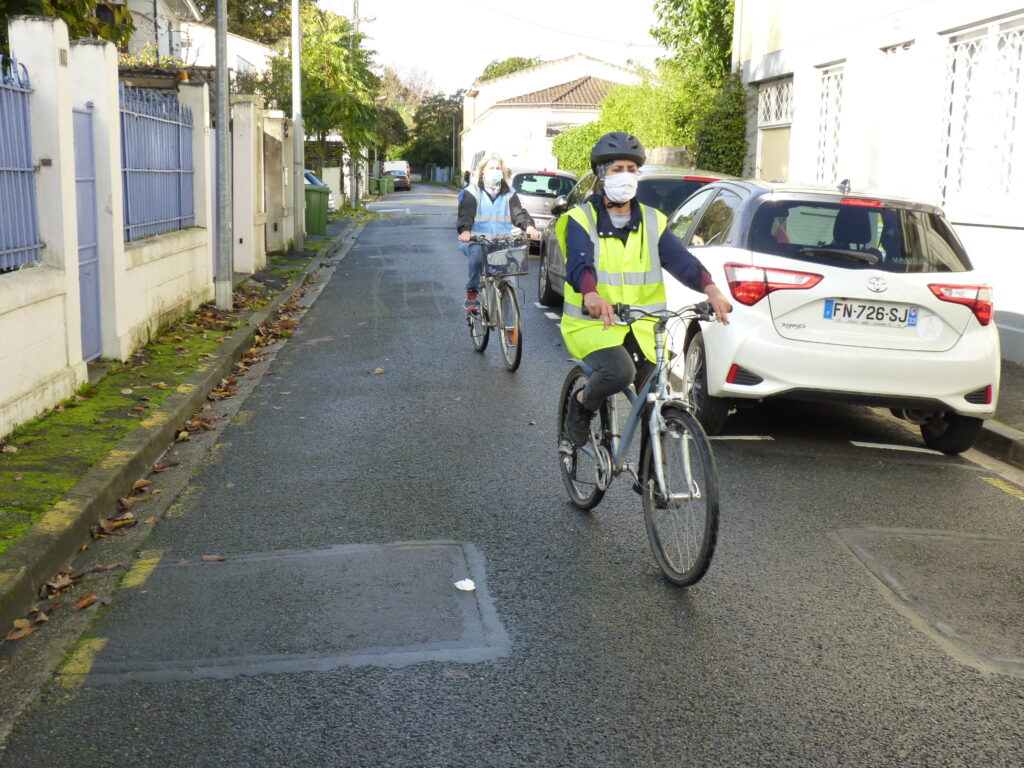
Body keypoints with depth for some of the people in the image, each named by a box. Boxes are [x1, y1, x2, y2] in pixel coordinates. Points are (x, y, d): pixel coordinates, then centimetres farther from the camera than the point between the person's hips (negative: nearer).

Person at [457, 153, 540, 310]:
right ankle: (472, 291, -17)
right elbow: (465, 214, -10)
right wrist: (465, 231, -32)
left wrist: (529, 226, -22)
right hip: (477, 241, -3)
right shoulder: (472, 192, 5)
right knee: (477, 252, -37)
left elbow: (518, 212, 1)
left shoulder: (508, 193, 15)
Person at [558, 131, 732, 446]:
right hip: (593, 324, -4)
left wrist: (710, 289, -26)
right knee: (619, 371, -33)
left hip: (642, 328, 4)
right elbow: (579, 263, -19)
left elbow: (680, 259, -5)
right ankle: (582, 403, 0)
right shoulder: (582, 219, -1)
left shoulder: (652, 221, 10)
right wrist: (592, 296, -43)